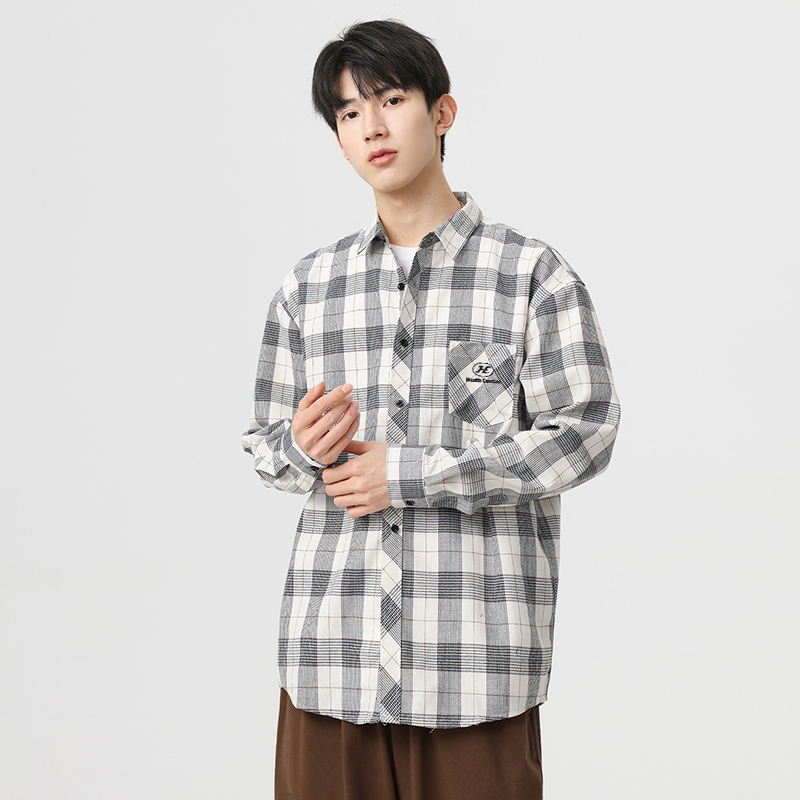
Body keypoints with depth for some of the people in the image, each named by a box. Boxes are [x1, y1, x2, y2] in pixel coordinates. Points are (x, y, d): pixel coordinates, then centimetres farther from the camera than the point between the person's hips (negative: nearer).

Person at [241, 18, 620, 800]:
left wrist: (410, 474, -10)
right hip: (332, 648, 3)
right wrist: (305, 448, -10)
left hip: (477, 654, -3)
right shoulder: (308, 287, 12)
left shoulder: (531, 272, 2)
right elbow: (263, 441, 16)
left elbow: (583, 433, -5)